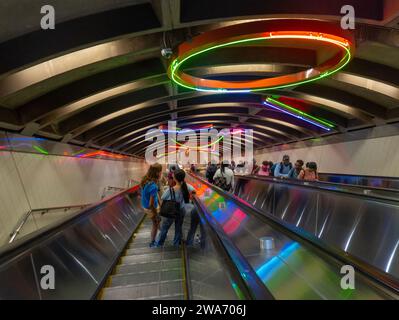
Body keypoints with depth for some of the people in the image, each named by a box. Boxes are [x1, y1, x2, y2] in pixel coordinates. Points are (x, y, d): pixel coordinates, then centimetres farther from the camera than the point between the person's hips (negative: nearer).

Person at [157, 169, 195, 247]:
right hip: (181, 211, 3)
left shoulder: (170, 190, -30)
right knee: (179, 227, 25)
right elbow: (193, 190, -1)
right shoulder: (187, 186, -19)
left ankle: (159, 244, 36)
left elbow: (163, 199, -16)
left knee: (164, 228, 18)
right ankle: (176, 243, 41)